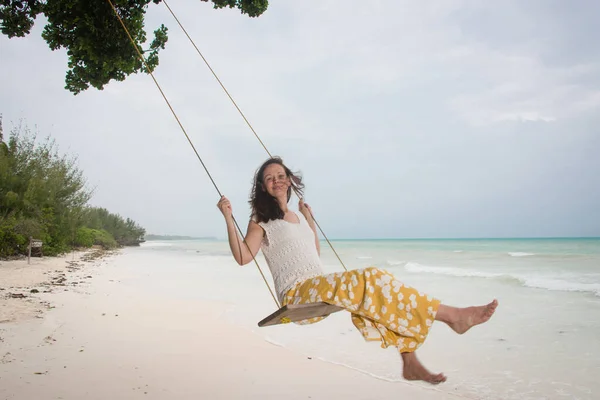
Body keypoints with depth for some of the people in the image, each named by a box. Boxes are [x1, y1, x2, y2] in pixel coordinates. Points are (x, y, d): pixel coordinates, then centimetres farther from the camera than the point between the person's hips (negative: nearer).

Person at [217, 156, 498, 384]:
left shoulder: (297, 216, 23)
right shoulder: (261, 220, 2)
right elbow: (243, 257, -13)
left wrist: (310, 220, 30)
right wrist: (229, 218, -20)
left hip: (319, 290, 8)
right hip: (297, 295, -8)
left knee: (379, 291, -13)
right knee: (370, 280, -26)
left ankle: (410, 361, -17)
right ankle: (451, 316, -24)